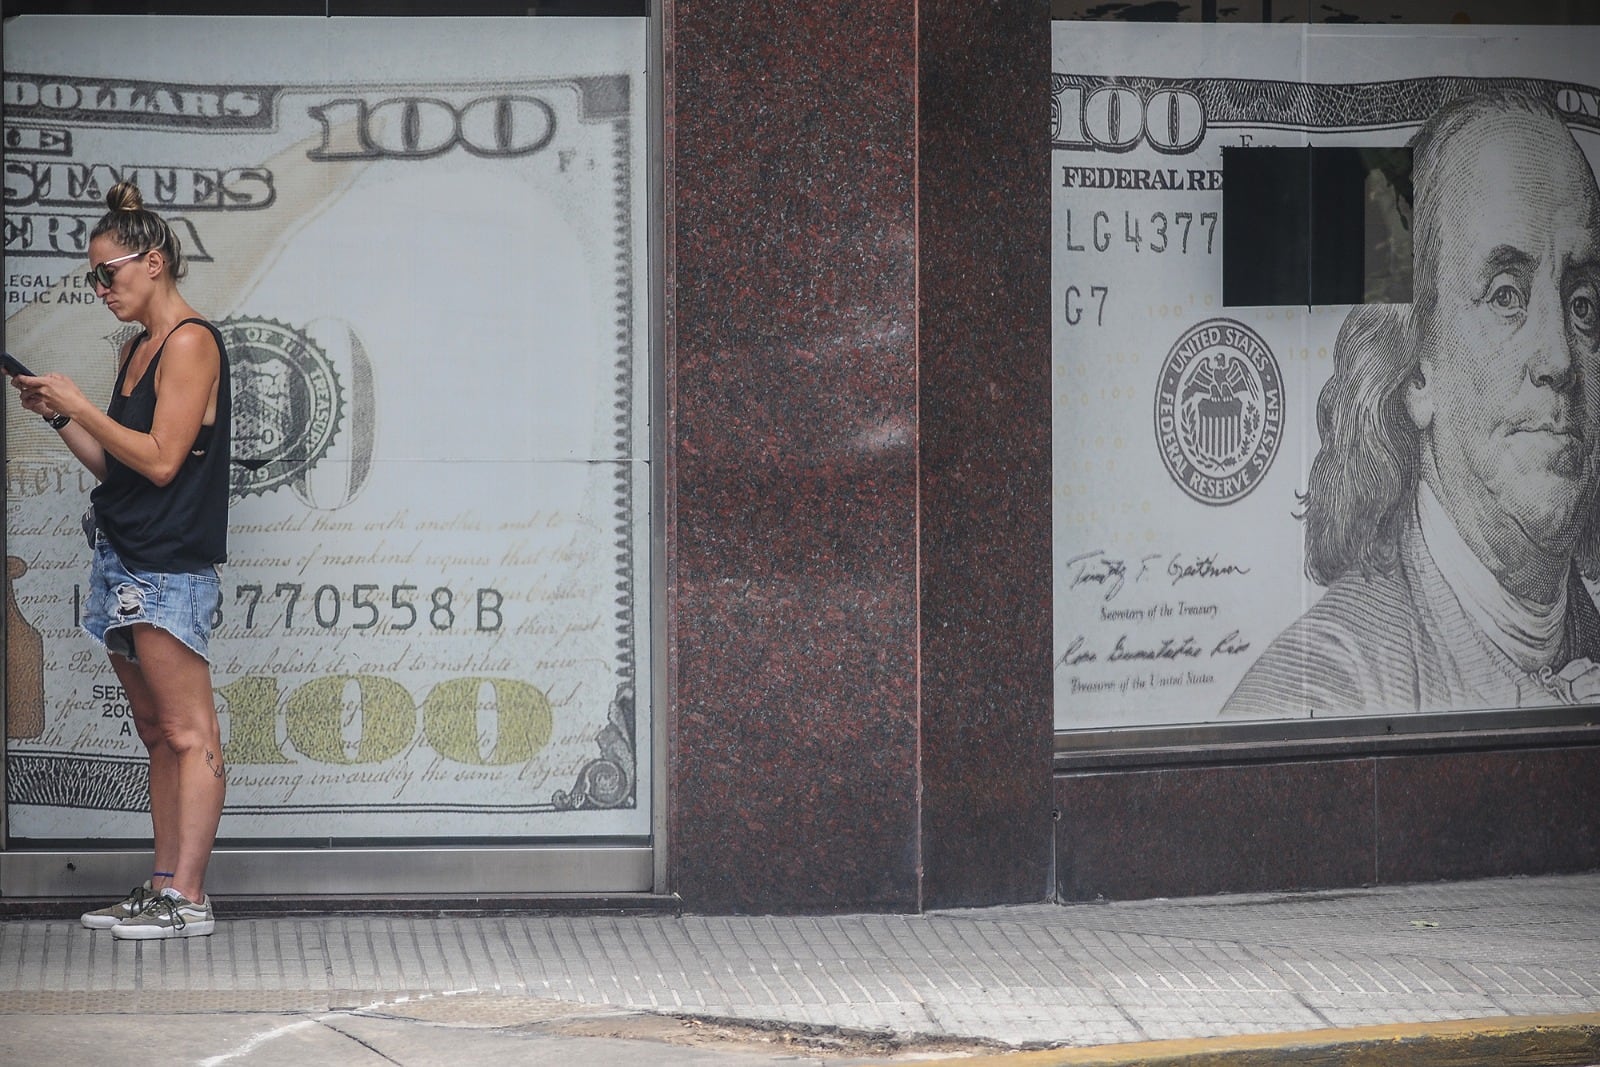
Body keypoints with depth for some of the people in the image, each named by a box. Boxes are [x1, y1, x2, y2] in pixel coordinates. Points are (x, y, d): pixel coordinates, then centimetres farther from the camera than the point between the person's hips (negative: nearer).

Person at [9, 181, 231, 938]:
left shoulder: (191, 343, -8)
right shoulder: (136, 351, 19)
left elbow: (161, 459, -16)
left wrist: (78, 405, -10)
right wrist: (59, 417, 8)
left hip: (170, 565, -10)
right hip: (124, 561, 10)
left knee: (188, 734, -10)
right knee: (157, 733, 9)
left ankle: (187, 897, -13)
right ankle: (162, 890, 11)